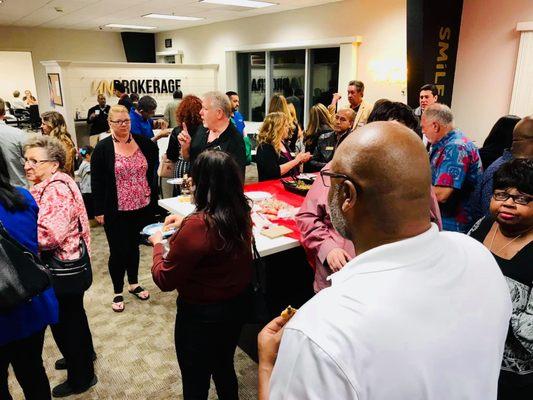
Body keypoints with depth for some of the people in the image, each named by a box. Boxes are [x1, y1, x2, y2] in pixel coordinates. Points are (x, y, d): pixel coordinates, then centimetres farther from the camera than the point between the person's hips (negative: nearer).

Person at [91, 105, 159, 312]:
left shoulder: (142, 142, 2)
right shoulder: (103, 148, -8)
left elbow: (152, 168, 14)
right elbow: (96, 182, -6)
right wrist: (99, 210, -8)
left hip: (141, 208, 4)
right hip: (116, 211, -3)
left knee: (134, 246, 18)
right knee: (118, 251, 5)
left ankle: (134, 284, 36)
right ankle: (118, 292, 22)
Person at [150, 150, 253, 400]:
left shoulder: (196, 227, -31)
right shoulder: (241, 213, -10)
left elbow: (164, 280, -19)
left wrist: (158, 244, -4)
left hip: (202, 315, -6)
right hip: (238, 304, 7)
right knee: (224, 369, 30)